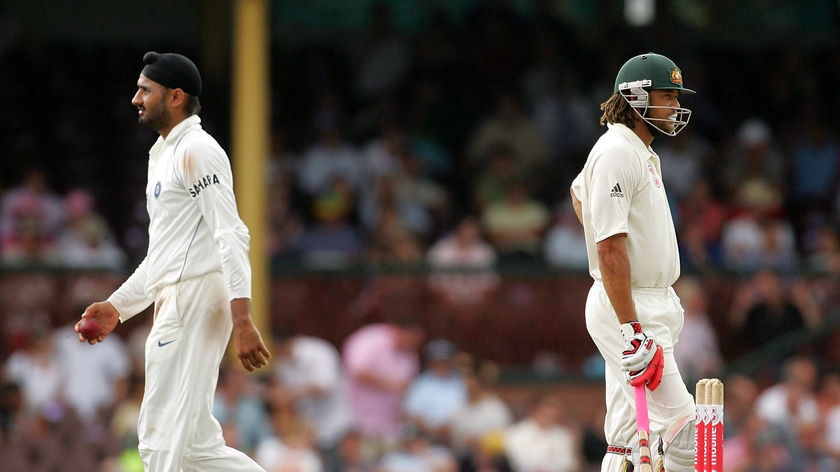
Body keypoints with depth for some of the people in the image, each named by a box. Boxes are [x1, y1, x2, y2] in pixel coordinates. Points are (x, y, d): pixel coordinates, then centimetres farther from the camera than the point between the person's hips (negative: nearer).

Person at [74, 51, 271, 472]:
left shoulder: (197, 150, -8)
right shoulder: (161, 156, 24)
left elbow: (231, 237, -17)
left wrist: (242, 320, -26)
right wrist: (117, 307, 21)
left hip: (196, 298, -10)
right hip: (175, 303, 10)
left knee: (162, 437, -11)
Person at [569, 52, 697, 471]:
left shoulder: (643, 153, 17)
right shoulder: (616, 153, -15)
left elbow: (579, 190, 38)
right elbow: (611, 249, -22)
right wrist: (632, 333, -27)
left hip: (654, 305, 10)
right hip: (629, 308, -10)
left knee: (628, 438, 8)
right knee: (683, 429, -17)